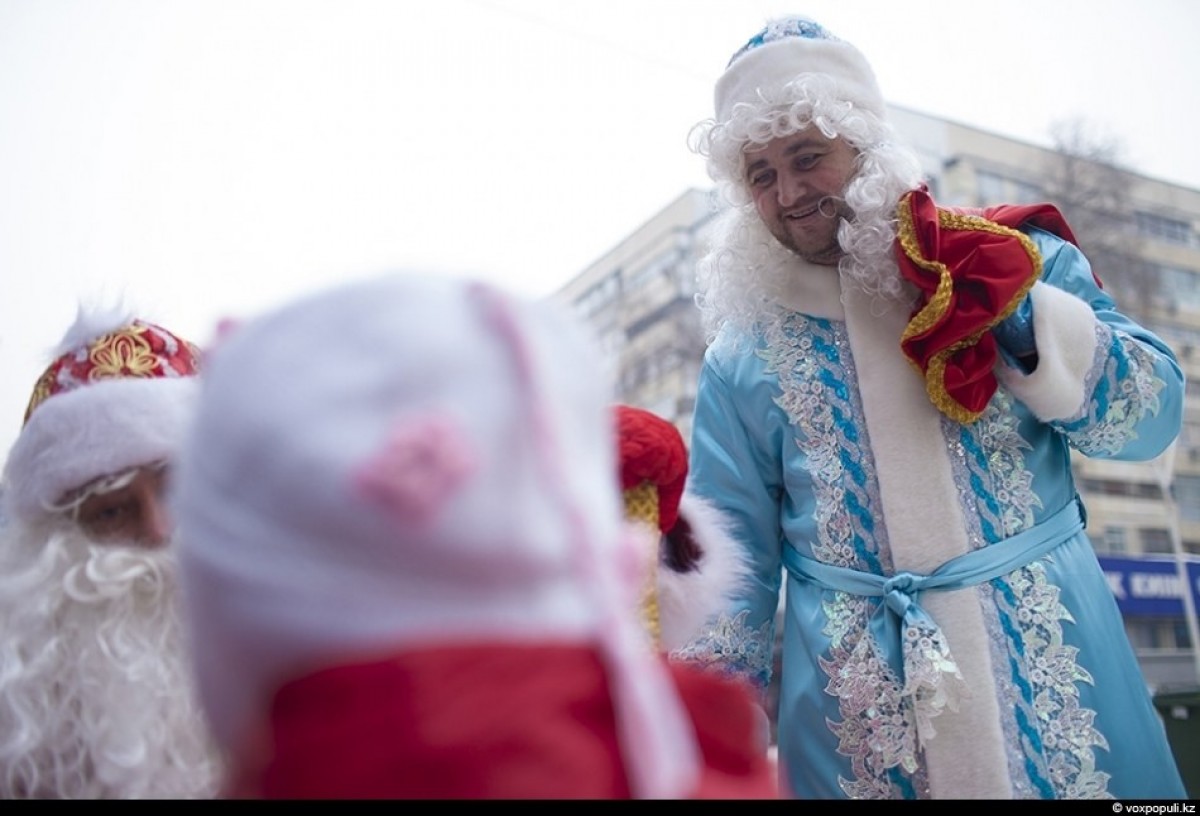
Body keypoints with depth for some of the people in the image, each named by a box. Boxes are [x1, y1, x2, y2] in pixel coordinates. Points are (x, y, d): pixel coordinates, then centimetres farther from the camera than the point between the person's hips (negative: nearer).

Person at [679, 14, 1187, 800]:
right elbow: (728, 563, 4)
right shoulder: (743, 356, 2)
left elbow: (1155, 412, 1)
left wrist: (1019, 313, -13)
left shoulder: (1007, 258, 3)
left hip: (1048, 665, 0)